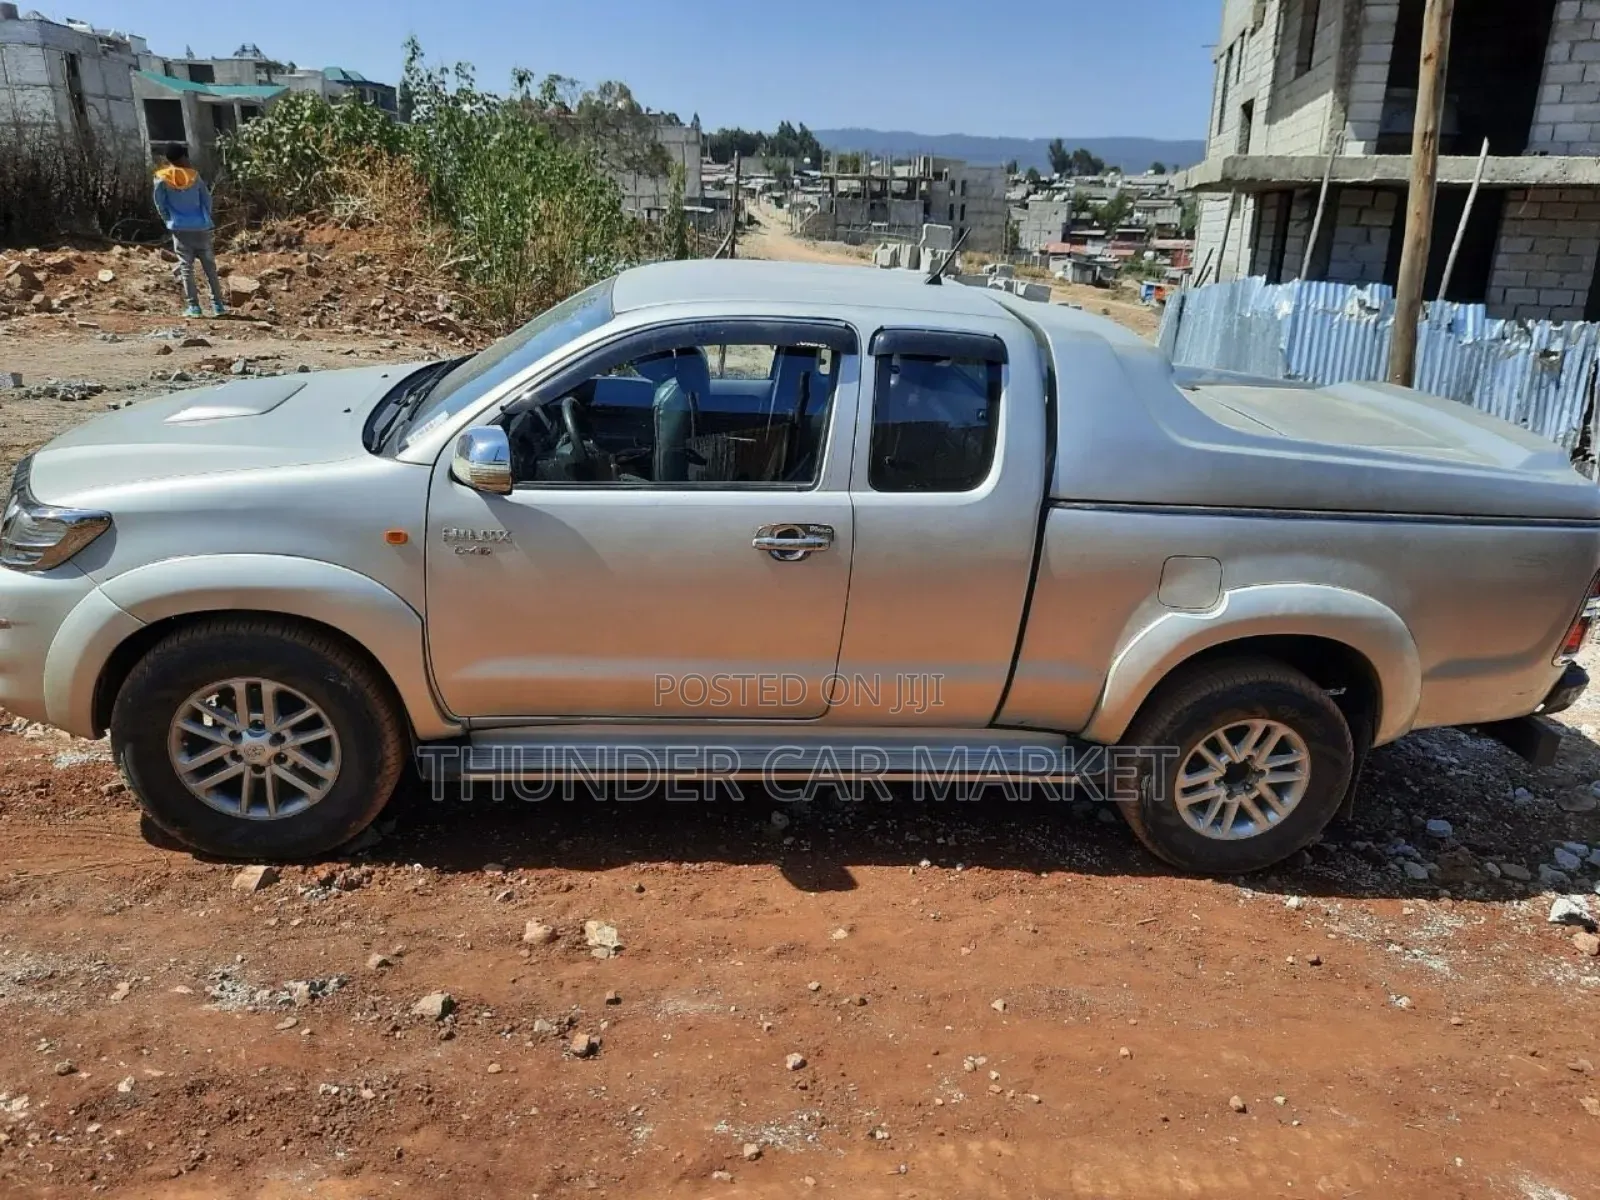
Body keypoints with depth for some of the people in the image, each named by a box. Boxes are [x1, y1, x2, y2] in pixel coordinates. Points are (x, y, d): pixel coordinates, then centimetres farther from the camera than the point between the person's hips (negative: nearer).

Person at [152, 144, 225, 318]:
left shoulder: (162, 179, -3)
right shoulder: (194, 175, 1)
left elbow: (160, 205, 0)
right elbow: (207, 200, 4)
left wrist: (170, 221, 13)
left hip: (180, 229, -1)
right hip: (201, 227, 1)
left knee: (186, 268, 2)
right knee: (210, 267, 7)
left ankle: (194, 306, -4)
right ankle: (217, 304, 4)